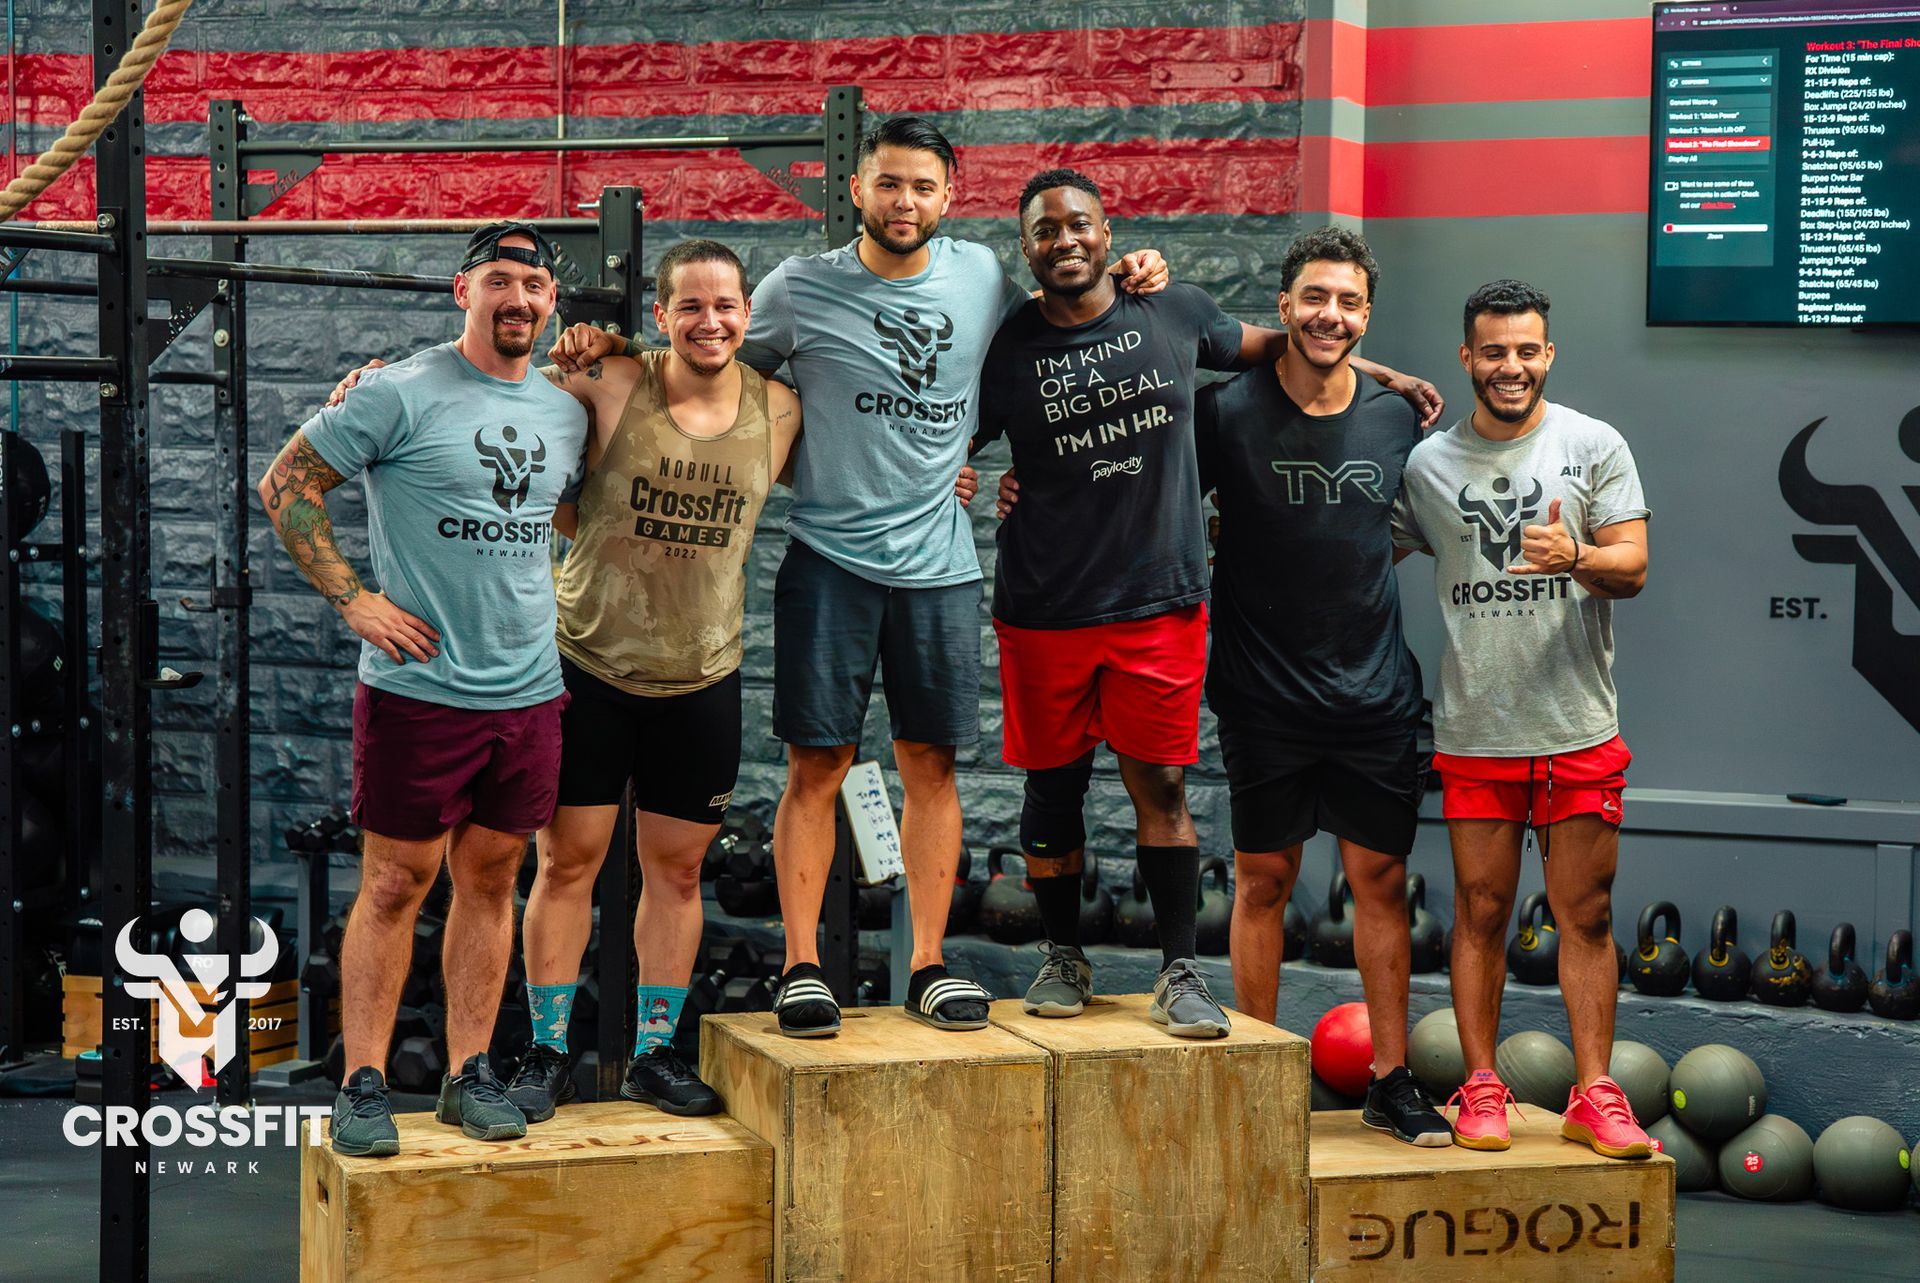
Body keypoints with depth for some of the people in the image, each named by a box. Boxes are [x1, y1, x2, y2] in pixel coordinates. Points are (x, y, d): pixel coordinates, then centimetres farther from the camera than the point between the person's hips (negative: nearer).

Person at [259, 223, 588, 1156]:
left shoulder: (565, 413, 10)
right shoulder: (402, 395, -8)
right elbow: (286, 485, -5)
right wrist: (351, 598, -10)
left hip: (531, 691, 5)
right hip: (420, 687, -5)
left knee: (491, 878, 11)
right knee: (395, 882, 0)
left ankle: (469, 1076, 20)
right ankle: (363, 1086, 7)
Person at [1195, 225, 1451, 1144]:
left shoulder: (1398, 418, 4)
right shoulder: (1227, 411, -6)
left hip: (1375, 695, 3)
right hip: (1264, 696, -2)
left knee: (1381, 879, 5)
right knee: (1263, 879, 6)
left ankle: (1391, 1081, 15)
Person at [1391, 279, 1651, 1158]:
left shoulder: (1595, 447, 3)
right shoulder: (1428, 464, 7)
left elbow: (1633, 568, -5)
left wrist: (1575, 557, -24)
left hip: (1580, 729, -1)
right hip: (1474, 731, 1)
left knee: (1586, 915, 2)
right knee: (1480, 912, 4)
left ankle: (1593, 1095, 7)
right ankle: (1480, 1088, 13)